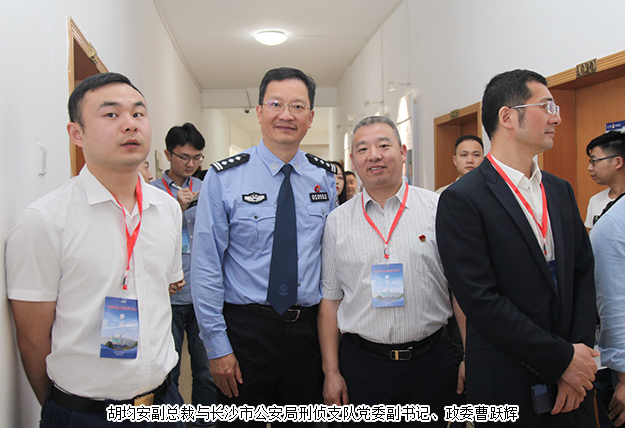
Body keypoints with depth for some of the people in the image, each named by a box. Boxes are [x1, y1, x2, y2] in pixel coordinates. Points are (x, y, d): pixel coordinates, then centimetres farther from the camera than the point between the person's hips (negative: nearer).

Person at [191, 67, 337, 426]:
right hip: (245, 326, -3)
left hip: (309, 327, 3)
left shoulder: (326, 177, 3)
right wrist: (217, 346, -10)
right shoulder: (224, 178, -8)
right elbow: (206, 266, -9)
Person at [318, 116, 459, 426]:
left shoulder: (438, 209, -2)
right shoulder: (337, 221, 1)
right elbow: (330, 299, 3)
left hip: (430, 362, 0)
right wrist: (331, 371, 1)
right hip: (361, 363, 1)